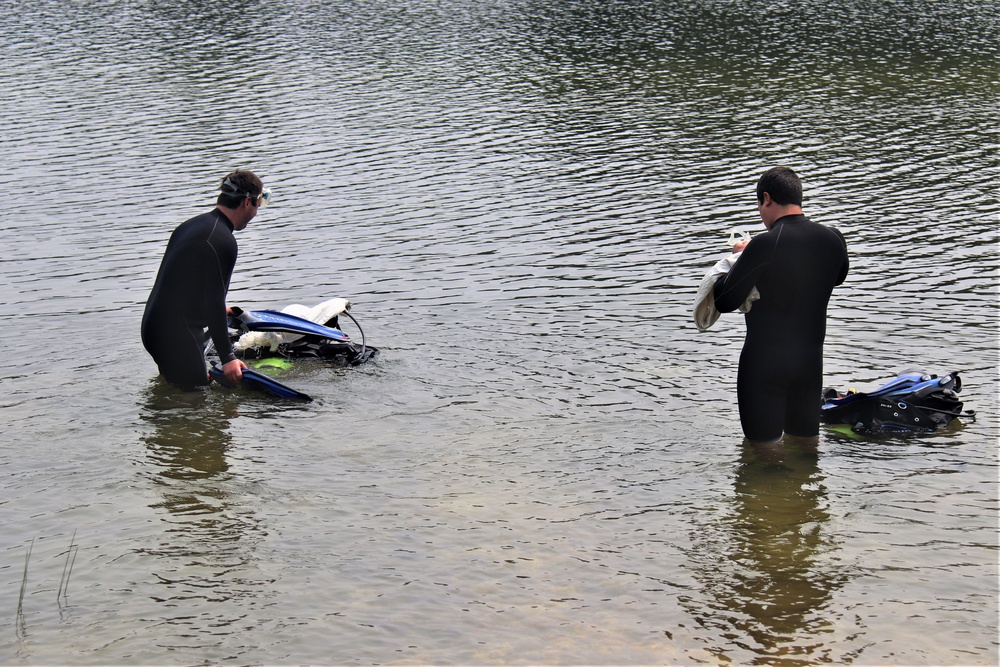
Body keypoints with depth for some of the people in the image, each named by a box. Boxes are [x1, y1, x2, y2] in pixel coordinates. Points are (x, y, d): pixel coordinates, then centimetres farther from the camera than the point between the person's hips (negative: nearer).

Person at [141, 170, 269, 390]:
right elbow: (214, 302, -20)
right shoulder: (223, 241, -16)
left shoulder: (192, 224, 15)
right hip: (177, 335, -10)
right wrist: (227, 358, -17)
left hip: (153, 325, 10)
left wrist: (218, 309, 47)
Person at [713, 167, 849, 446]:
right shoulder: (833, 239, -2)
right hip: (811, 358, 6)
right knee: (807, 437, 20)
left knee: (765, 443, 6)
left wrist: (740, 260, 2)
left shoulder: (764, 245, -20)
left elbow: (724, 301, -16)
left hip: (764, 360, -6)